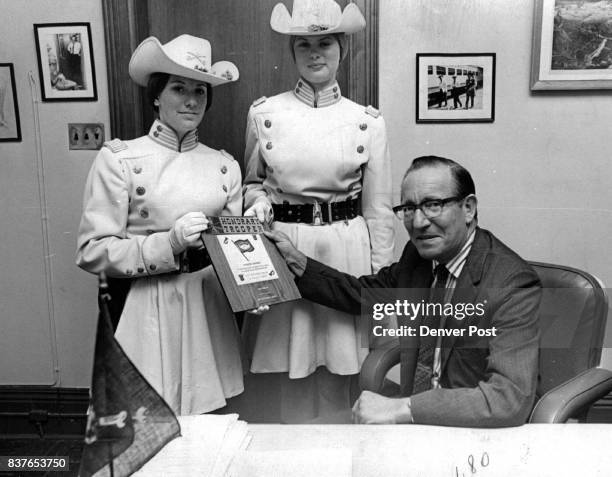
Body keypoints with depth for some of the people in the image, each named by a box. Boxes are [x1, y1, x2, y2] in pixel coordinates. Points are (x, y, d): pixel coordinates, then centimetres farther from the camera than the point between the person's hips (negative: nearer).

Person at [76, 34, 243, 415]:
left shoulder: (225, 166, 7)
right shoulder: (119, 159, -5)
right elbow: (92, 252, -9)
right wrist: (167, 244, -20)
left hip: (211, 306, 4)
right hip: (150, 309, -3)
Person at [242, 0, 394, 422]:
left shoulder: (368, 121, -1)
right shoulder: (264, 113, 1)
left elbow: (378, 210, 2)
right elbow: (252, 181, 15)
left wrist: (381, 281, 2)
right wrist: (259, 203, -8)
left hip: (346, 251, 0)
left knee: (337, 372, 8)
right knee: (293, 369, 9)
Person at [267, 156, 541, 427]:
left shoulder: (514, 286, -21)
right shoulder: (418, 256, 1)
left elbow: (511, 398, -30)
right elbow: (364, 293, 19)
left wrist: (400, 409, -31)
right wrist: (297, 263, 8)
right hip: (416, 426, 6)